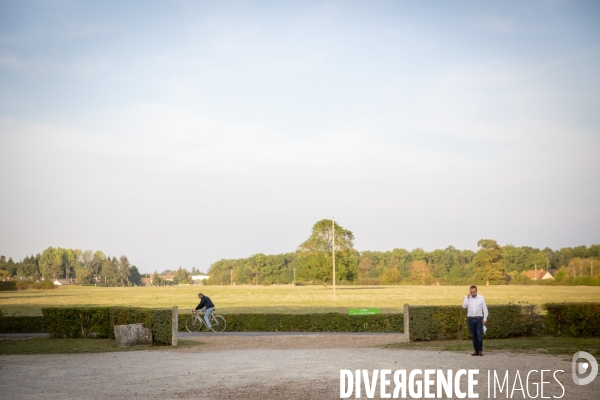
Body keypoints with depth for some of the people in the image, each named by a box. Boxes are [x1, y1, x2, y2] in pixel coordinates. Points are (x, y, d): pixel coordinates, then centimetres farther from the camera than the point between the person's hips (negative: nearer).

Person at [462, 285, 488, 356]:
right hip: (471, 319, 2)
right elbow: (464, 306, -13)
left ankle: (480, 350, -5)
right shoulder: (467, 297, 2)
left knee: (479, 335, -11)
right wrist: (467, 297, -15)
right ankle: (476, 350, 9)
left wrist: (485, 319, -3)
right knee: (473, 336, 3)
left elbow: (485, 309, 3)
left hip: (479, 319, -2)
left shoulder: (481, 298, -1)